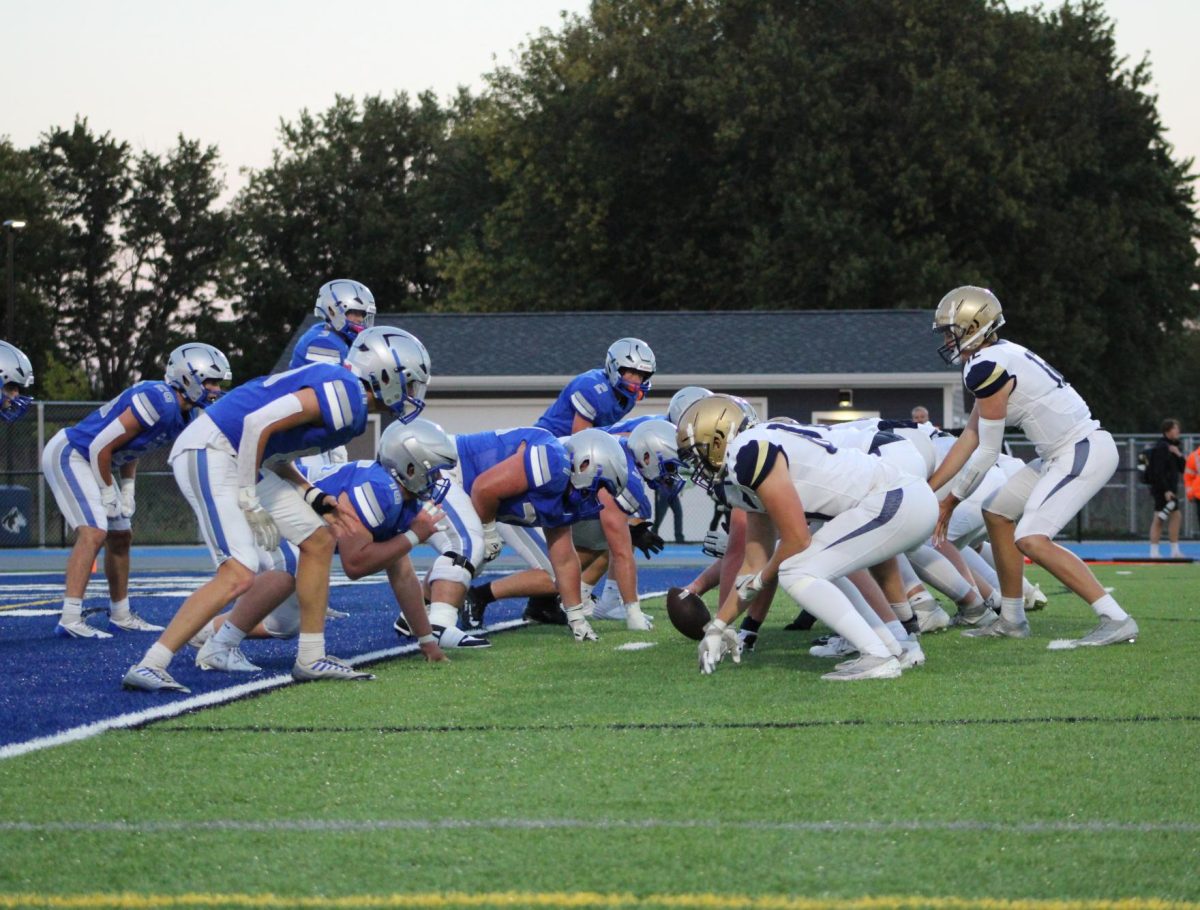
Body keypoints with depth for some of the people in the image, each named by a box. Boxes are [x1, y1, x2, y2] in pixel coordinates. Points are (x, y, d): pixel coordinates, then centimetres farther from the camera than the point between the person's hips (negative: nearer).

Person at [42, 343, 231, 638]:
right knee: (93, 533, -20)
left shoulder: (180, 413, 4)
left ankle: (121, 616, 26)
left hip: (92, 460, 10)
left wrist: (127, 489, 7)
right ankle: (70, 620, -23)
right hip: (69, 456, -10)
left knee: (121, 537, 14)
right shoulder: (158, 401, -27)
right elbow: (102, 447, -25)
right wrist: (108, 492, -13)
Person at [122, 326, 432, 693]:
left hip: (237, 458, 11)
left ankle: (312, 659, 19)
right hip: (208, 455, -11)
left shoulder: (334, 385, 17)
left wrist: (316, 499, 9)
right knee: (238, 575, -19)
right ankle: (148, 667, -17)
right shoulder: (345, 394, -15)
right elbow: (259, 423, -23)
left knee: (319, 540, 12)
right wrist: (249, 500, -18)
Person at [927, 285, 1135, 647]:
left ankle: (1116, 620, -18)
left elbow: (986, 453, -11)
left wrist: (951, 501, 1)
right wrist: (927, 490, 16)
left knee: (1032, 540, -19)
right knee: (997, 513, 18)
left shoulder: (986, 367, -17)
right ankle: (1012, 620, 26)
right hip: (1068, 452, 11)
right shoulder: (998, 359, 13)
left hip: (1084, 452, -11)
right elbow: (970, 437, 16)